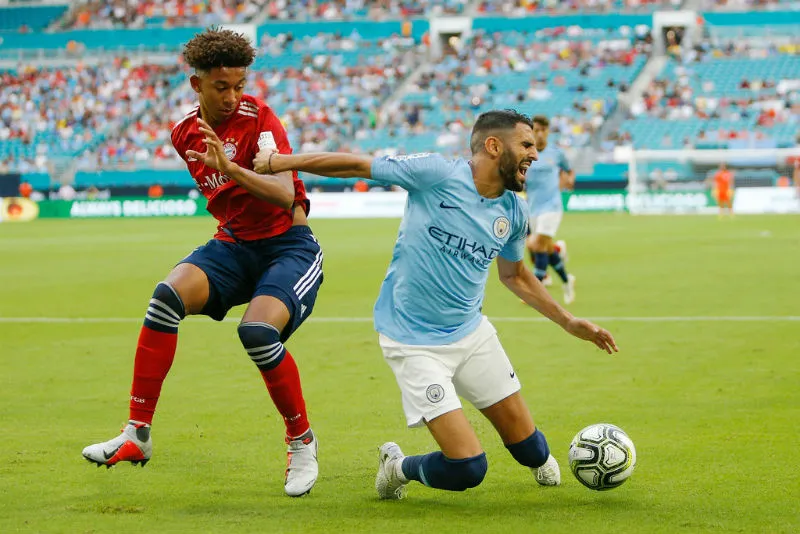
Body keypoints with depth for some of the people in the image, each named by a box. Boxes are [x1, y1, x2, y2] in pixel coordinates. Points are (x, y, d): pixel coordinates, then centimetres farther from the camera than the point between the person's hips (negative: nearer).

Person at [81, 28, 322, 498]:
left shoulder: (258, 118, -13)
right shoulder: (186, 134, 6)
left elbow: (285, 196, -28)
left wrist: (229, 167, -39)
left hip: (288, 245, -5)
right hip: (234, 244, 5)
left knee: (258, 332, -31)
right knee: (168, 296, -23)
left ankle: (302, 441, -6)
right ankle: (138, 435, -19)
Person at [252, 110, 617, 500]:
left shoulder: (514, 211, 2)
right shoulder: (437, 174, -16)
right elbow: (357, 165, -9)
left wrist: (569, 323, 20)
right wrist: (280, 161, -7)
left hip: (472, 333, 6)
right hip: (415, 344, -6)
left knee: (525, 444, 11)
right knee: (467, 469, -15)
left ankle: (541, 461, 48)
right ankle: (399, 468, 16)